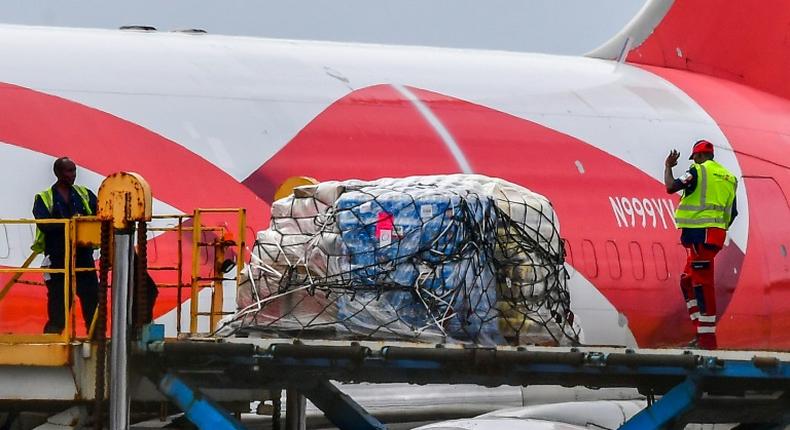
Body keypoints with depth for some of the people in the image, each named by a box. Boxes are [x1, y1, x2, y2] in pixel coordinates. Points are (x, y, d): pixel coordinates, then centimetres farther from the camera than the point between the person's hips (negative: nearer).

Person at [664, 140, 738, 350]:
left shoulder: (698, 171, -6)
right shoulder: (729, 178, 17)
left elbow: (671, 186, -15)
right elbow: (732, 213, 18)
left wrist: (668, 167, 2)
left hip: (699, 233, -8)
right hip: (716, 236, 8)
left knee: (702, 283, -8)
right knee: (687, 281, 17)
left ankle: (707, 338, -12)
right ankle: (702, 331, 13)